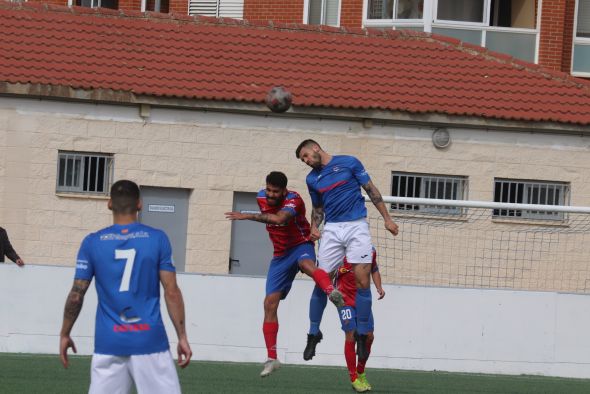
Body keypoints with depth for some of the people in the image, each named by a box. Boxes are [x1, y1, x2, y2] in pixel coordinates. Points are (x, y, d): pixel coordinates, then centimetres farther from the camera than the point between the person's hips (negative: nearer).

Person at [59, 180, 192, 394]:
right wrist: (182, 337, 2)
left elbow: (76, 295, 3)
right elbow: (172, 292, -3)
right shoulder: (157, 239, 0)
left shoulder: (92, 242, 2)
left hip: (109, 344, 1)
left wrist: (64, 334, 15)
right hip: (150, 341, -1)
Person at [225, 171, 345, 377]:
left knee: (306, 264, -44)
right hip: (280, 255, 6)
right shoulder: (261, 197, -2)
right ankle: (271, 359, 3)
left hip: (301, 246, -6)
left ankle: (332, 292, -73)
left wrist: (249, 216, -47)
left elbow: (279, 219, -45)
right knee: (270, 303, -2)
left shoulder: (293, 200, -23)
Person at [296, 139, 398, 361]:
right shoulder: (312, 179, 14)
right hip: (332, 230, 3)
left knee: (362, 281, -10)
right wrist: (314, 228, 4)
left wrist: (387, 218, 2)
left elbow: (371, 191, 5)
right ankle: (314, 334, 11)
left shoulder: (349, 163, 2)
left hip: (356, 226, -3)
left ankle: (362, 334, -1)